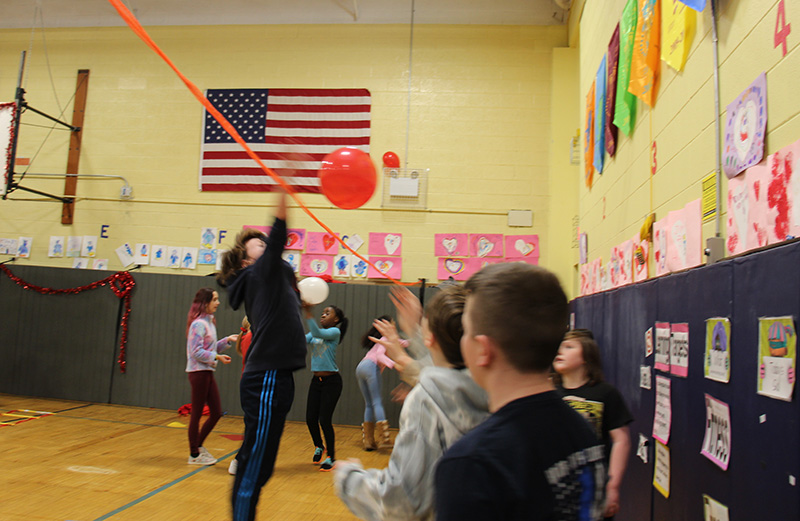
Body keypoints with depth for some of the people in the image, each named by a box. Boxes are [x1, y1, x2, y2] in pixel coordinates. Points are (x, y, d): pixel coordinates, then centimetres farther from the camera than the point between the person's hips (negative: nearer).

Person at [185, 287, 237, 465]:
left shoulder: (209, 322, 14)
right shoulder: (198, 324, -14)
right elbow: (197, 352, -19)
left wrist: (227, 340, 7)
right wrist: (217, 357, -20)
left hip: (207, 372, 9)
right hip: (198, 372, -9)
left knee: (216, 412, 11)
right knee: (197, 414, 2)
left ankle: (198, 446, 28)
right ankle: (194, 455, 15)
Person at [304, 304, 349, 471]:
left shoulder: (335, 332, -8)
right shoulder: (314, 333, 12)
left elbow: (317, 333, -27)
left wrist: (308, 313, -35)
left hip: (331, 381, -6)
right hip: (316, 380, 6)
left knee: (324, 420, -7)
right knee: (310, 418, 5)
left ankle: (331, 457, 10)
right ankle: (319, 447, 33)